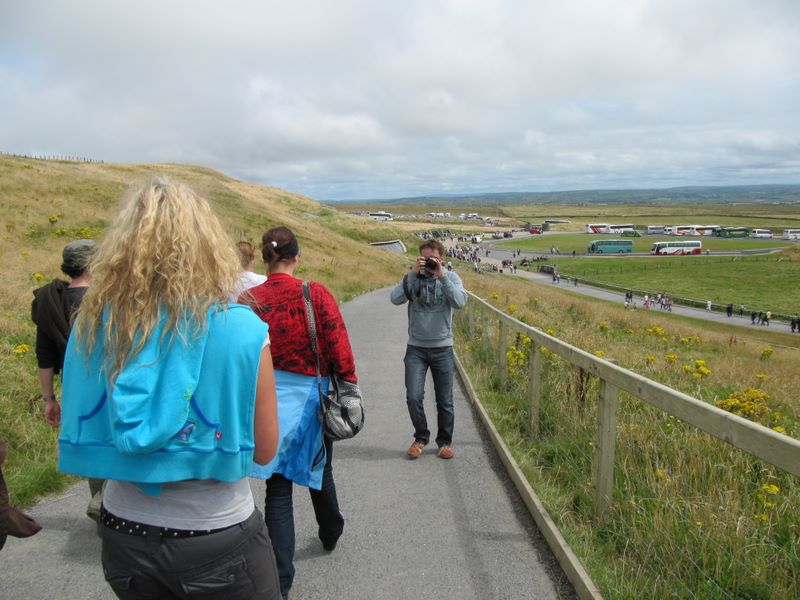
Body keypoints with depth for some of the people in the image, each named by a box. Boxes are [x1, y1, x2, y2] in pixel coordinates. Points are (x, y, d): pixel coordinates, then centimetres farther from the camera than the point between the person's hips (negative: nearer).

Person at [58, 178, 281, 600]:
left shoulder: (90, 326, -9)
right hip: (217, 539, -3)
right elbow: (263, 450, -11)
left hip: (123, 532, 4)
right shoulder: (242, 330, -21)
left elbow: (78, 439, 2)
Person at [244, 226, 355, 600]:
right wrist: (349, 386, 2)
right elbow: (338, 347, -11)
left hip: (268, 398, 1)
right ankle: (330, 534, 48)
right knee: (318, 470, 24)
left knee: (278, 487, 8)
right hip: (311, 395, 0)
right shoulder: (315, 294, -13)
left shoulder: (248, 299, -7)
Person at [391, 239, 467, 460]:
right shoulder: (413, 277, 1)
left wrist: (441, 276, -21)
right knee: (413, 397, -6)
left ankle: (445, 441, 26)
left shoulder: (451, 277, 0)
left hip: (442, 347, 0)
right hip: (416, 348, 0)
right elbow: (395, 298, -15)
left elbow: (460, 302, -17)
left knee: (445, 401, 8)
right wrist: (413, 273, -19)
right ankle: (421, 437, 17)